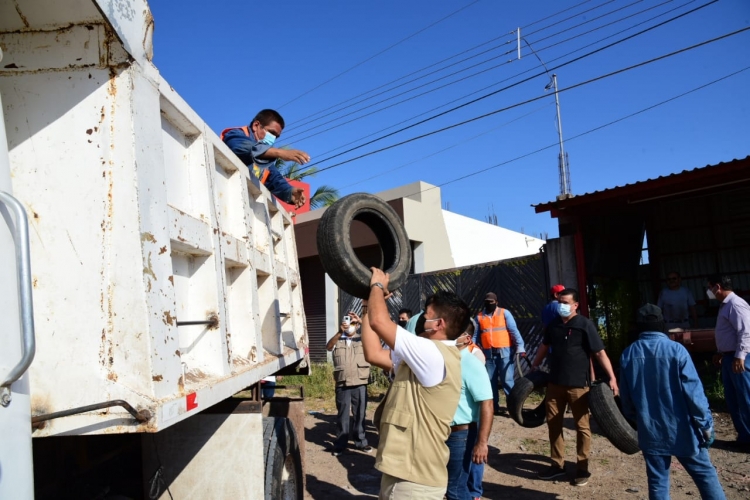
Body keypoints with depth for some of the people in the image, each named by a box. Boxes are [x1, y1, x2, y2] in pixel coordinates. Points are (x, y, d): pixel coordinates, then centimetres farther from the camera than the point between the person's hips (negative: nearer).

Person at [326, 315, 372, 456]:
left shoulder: (363, 339, 8)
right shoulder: (337, 340, 7)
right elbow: (328, 346, -13)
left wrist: (362, 321, -20)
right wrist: (339, 332, -29)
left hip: (360, 383, 0)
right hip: (342, 384, 0)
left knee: (359, 414, 9)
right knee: (342, 414, 7)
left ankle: (361, 442, 21)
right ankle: (340, 444, 16)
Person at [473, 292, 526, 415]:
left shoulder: (504, 313, 1)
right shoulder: (479, 317, 9)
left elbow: (514, 331, -6)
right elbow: (476, 335, 10)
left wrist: (520, 347, -15)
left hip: (504, 351, -3)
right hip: (488, 353, 4)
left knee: (506, 380, -6)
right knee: (491, 381, 9)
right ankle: (494, 406, 19)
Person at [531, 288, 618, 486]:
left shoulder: (585, 325, -11)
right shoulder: (553, 324, 6)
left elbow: (600, 352, -13)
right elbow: (544, 347, 20)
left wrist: (612, 377, -20)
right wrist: (534, 367, 25)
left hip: (578, 384, -5)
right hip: (555, 383, 6)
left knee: (582, 426, 6)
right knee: (553, 423, 11)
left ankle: (582, 468, 20)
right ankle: (557, 464, 25)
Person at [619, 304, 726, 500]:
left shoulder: (628, 354, -1)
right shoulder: (676, 349, -13)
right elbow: (693, 390, -13)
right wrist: (705, 423, -2)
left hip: (650, 430, 3)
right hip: (680, 428, -3)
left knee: (657, 481, 11)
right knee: (705, 475, 12)